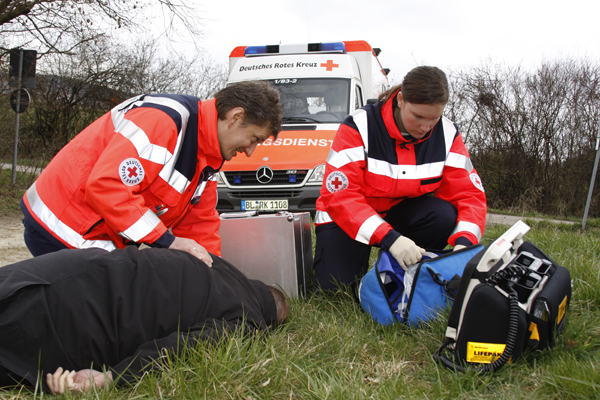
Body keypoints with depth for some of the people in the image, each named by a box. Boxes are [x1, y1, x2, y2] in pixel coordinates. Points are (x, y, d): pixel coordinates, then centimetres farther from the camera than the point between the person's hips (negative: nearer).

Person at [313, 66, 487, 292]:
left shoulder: (447, 134, -12)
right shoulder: (359, 127, -24)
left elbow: (468, 193, -12)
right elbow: (340, 196, -30)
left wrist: (465, 241, -32)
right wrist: (389, 238, -42)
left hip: (402, 212, 4)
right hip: (348, 217, -3)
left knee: (444, 215, -27)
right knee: (334, 290, -18)